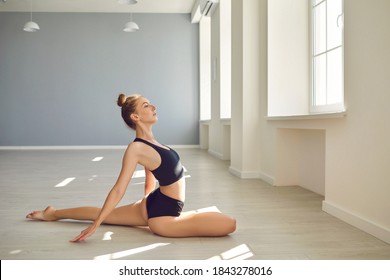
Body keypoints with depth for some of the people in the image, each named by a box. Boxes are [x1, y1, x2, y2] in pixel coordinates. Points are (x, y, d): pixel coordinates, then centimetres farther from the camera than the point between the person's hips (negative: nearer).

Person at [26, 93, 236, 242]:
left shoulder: (149, 142, 7)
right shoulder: (136, 148, -20)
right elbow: (118, 190, -21)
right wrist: (95, 225, -17)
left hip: (154, 206, 9)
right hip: (163, 216, -9)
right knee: (229, 224, -14)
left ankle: (53, 213, 39)